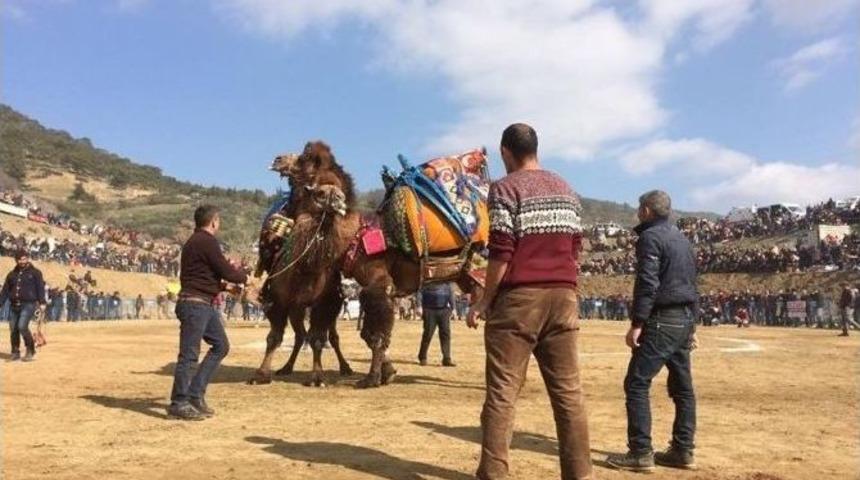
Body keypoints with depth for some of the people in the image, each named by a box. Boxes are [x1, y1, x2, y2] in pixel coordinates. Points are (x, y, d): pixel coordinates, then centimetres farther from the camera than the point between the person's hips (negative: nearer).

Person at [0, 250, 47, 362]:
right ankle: (15, 353, 17)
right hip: (14, 305, 5)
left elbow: (40, 288, -4)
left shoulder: (35, 272, 2)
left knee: (22, 326, -17)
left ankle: (30, 351, -3)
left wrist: (42, 303, -12)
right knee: (13, 329, 4)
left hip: (28, 304, -5)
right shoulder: (12, 274, 14)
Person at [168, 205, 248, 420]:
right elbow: (226, 271, -12)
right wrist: (244, 277, 5)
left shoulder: (197, 241, 18)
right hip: (194, 304, -10)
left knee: (221, 346, 13)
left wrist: (228, 286, 20)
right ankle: (178, 403, 4)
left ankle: (195, 394, 16)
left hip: (204, 305, 10)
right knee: (189, 354, -4)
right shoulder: (206, 241, -13)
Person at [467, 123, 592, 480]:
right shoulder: (565, 189, 15)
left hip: (519, 297, -5)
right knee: (569, 390, 8)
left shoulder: (505, 188, -4)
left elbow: (501, 253, -11)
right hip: (563, 296, 6)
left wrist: (485, 301, -4)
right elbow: (575, 246, 14)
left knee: (502, 391, 0)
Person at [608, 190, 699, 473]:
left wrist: (637, 323, -19)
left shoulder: (650, 237, -9)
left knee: (637, 384, -8)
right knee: (682, 387, 12)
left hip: (662, 320, -10)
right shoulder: (682, 238, 18)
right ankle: (683, 451, 18)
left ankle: (641, 453, -9)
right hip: (684, 320, 10)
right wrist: (691, 324, 23)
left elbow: (647, 284, -19)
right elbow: (692, 283, 20)